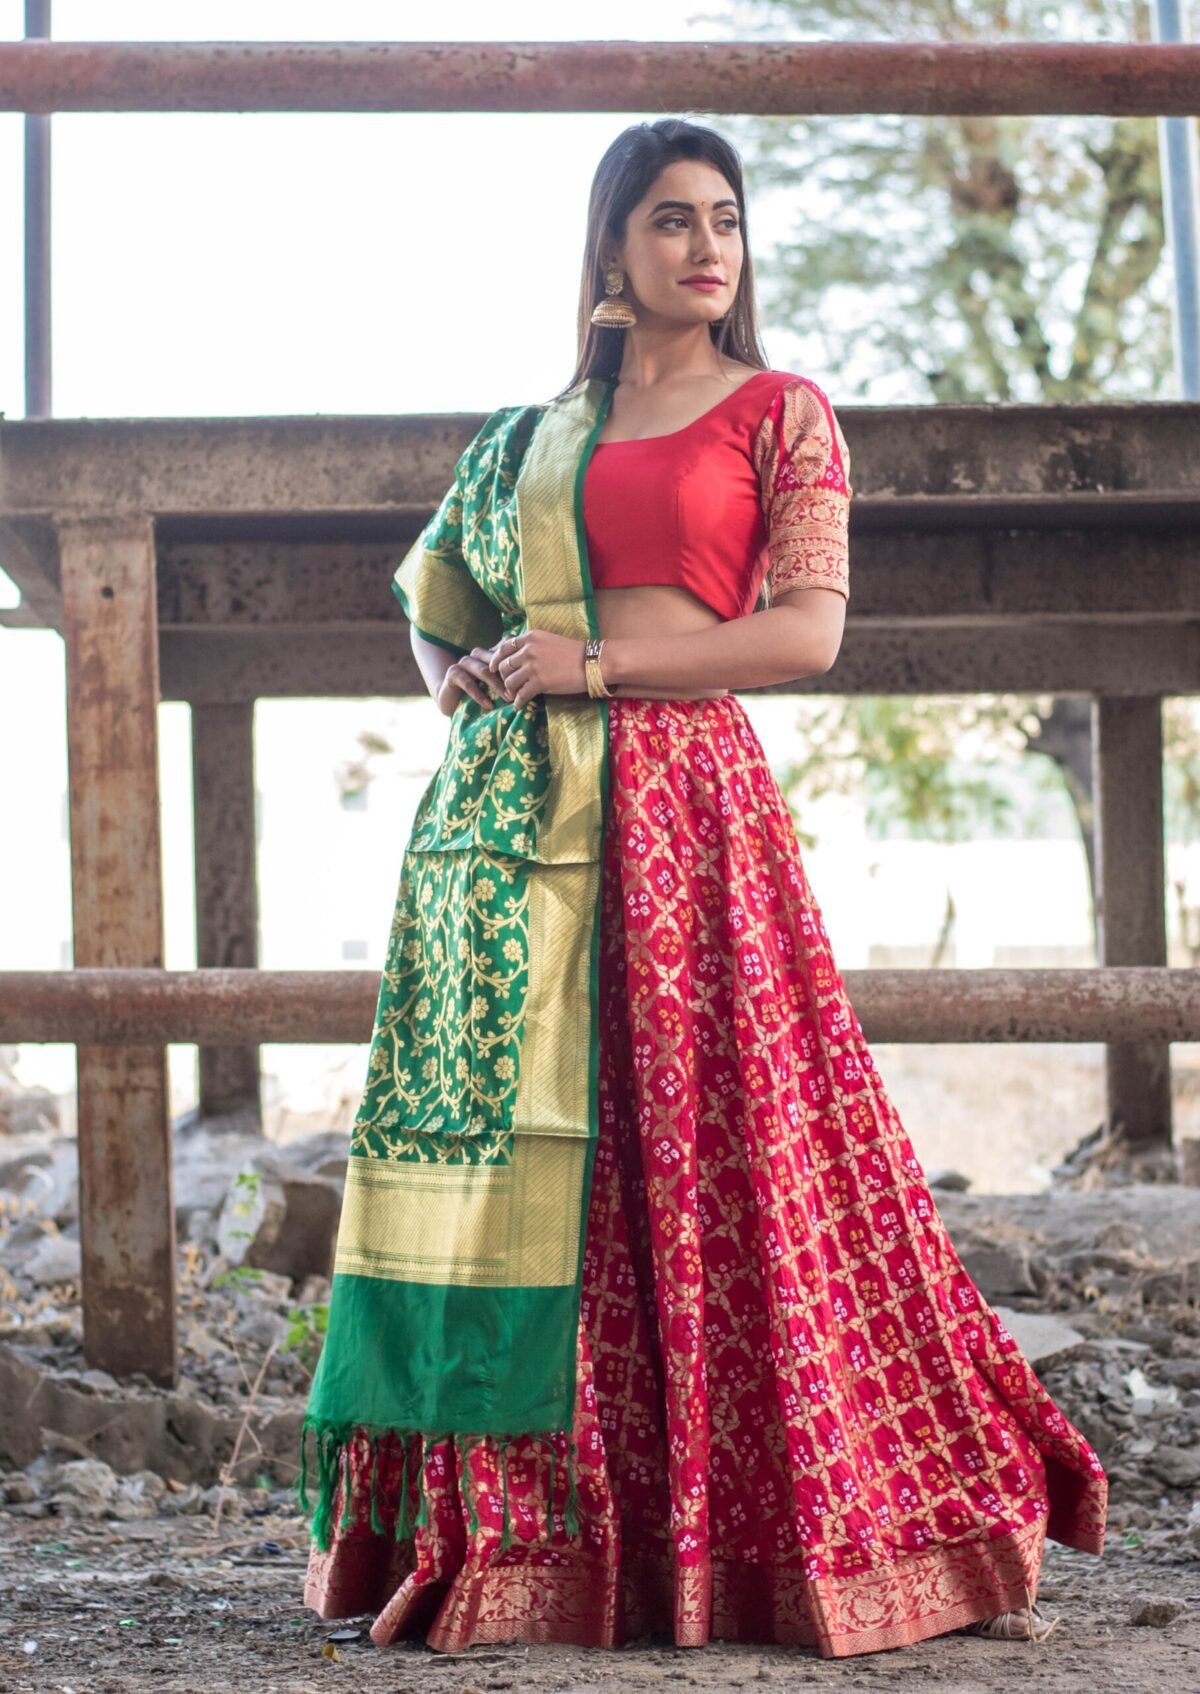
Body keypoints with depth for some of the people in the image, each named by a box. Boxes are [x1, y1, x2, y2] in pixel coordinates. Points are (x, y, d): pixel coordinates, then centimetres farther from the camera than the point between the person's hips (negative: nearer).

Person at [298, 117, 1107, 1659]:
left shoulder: (783, 414, 6)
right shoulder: (540, 428, 18)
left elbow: (809, 630, -5)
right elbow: (440, 594, 28)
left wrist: (598, 665, -10)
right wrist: (460, 681, 6)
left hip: (686, 794, -4)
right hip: (519, 808, 4)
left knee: (726, 1148, -7)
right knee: (521, 1140, 1)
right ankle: (514, 1528, 7)